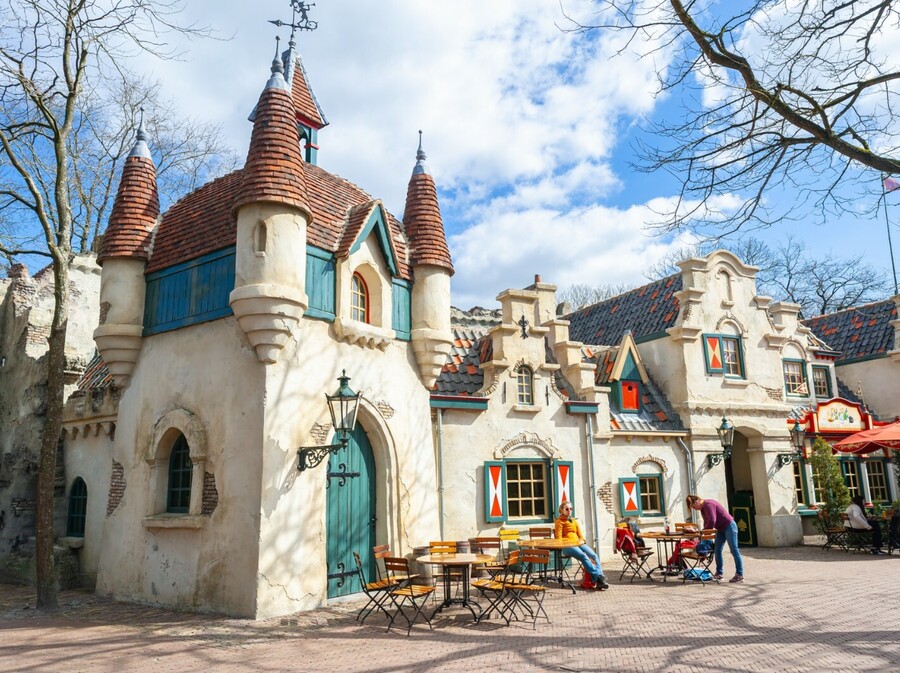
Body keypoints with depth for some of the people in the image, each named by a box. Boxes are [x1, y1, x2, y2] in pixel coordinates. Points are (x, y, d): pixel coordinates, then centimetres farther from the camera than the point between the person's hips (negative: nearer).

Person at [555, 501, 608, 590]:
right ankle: (597, 577, -39)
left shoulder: (574, 521, 28)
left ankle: (600, 577, -35)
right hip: (567, 546, -6)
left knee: (594, 555, -23)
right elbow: (559, 538, 0)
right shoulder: (560, 521, 9)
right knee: (583, 556, -33)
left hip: (578, 544, 6)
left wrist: (581, 540, 0)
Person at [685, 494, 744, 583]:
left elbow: (712, 521, -26)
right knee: (717, 551, 6)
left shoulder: (708, 504, -21)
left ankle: (739, 574, -2)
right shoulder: (702, 508, 9)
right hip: (720, 529, 10)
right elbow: (706, 522, 11)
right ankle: (719, 573, 12)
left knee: (734, 550, -5)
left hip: (729, 526, -10)